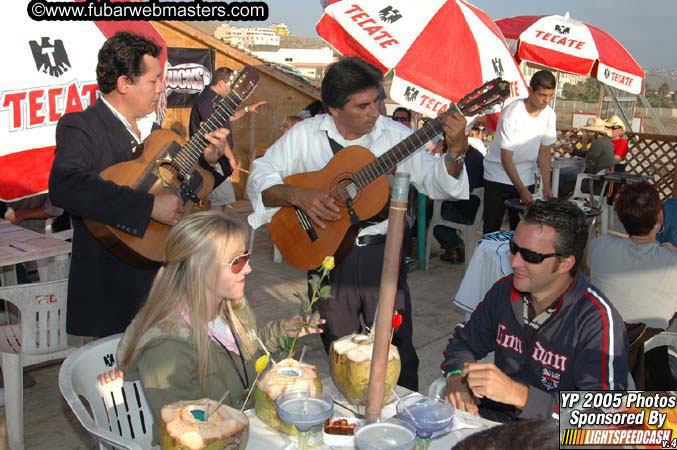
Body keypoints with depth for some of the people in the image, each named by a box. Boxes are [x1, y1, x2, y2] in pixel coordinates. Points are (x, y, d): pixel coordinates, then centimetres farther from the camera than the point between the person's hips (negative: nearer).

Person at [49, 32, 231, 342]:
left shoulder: (154, 130, 13)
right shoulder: (81, 127, -11)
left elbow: (182, 189, 22)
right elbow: (64, 186, -31)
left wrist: (206, 161, 3)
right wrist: (150, 205, -31)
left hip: (161, 279, 7)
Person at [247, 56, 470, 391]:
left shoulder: (395, 135, -2)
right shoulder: (305, 135, -2)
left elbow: (438, 185, -4)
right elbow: (259, 179, -5)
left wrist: (456, 151, -22)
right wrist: (297, 195, -21)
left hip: (382, 254, 0)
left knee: (396, 350, 5)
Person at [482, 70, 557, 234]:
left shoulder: (549, 115, -5)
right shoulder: (512, 113, -21)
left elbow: (544, 152, 3)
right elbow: (506, 158, -19)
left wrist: (546, 187, -6)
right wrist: (522, 190, -23)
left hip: (526, 178, 5)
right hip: (498, 176, -4)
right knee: (492, 228, -3)